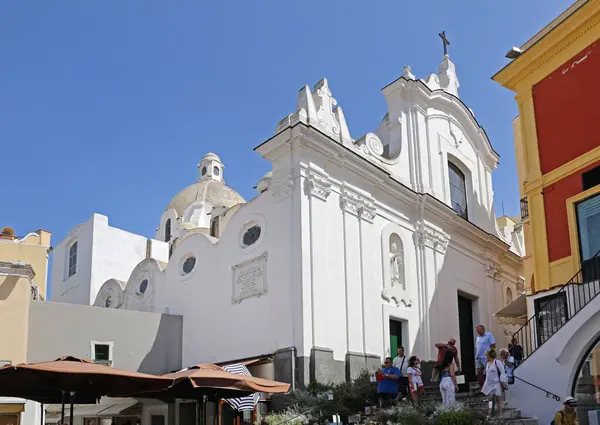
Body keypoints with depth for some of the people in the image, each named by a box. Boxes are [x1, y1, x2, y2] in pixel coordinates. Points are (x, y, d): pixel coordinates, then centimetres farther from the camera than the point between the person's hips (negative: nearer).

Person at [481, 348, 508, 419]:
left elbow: (502, 373, -11)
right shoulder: (488, 363, 14)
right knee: (490, 399, -1)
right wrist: (485, 385, 21)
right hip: (489, 385, 7)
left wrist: (503, 384, -13)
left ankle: (500, 415, 8)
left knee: (498, 400, 2)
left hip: (497, 384, -7)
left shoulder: (497, 362, -10)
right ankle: (489, 414, -4)